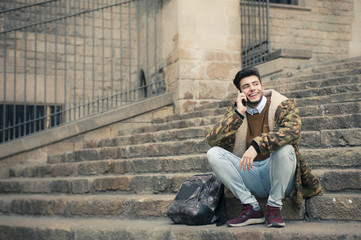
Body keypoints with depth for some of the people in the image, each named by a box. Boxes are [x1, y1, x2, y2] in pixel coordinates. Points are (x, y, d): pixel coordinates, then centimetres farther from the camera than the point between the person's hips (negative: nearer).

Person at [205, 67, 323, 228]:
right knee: (213, 153, -15)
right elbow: (211, 140, -4)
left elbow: (293, 129, -24)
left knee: (284, 147, -32)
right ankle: (252, 208, -16)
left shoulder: (283, 105, 0)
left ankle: (274, 208, -16)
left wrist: (257, 145, -35)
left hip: (276, 173, -3)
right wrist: (238, 112, -10)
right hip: (248, 173, 3)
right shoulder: (236, 111, 10)